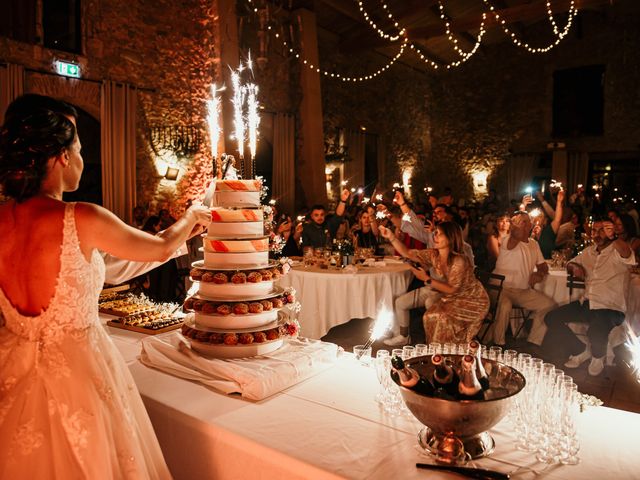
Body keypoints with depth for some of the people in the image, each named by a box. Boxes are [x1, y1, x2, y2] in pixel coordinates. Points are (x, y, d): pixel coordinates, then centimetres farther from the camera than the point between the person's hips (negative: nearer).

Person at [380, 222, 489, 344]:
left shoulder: (459, 261, -30)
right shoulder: (434, 255, -9)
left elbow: (452, 289, -24)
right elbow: (407, 253, -6)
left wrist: (427, 279, -26)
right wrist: (391, 237, -19)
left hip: (473, 301, -7)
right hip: (453, 298, 7)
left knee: (443, 318, -23)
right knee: (430, 316, -11)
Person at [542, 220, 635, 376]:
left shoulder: (617, 251, -7)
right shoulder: (589, 251, 15)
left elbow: (627, 255, -32)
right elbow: (570, 264, 27)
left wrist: (613, 237, -49)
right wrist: (574, 267, 2)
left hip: (611, 307, -7)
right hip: (587, 303, 7)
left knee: (596, 333, -35)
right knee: (551, 318, -8)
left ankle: (598, 357, 4)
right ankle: (580, 351, 11)